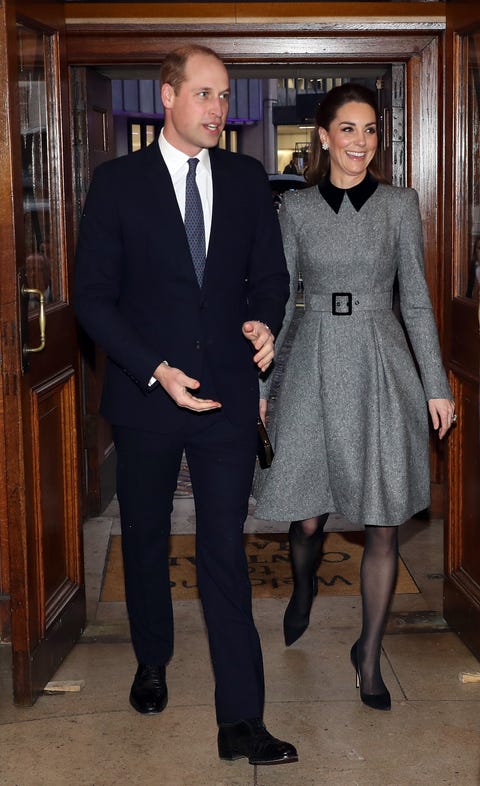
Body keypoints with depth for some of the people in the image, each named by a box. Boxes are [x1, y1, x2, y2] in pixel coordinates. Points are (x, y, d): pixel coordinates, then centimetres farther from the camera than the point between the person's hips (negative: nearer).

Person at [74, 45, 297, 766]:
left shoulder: (247, 179, 5)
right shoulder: (118, 182, -3)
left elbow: (270, 271, 12)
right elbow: (93, 296, -5)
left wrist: (264, 321, -11)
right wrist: (156, 371, -15)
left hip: (227, 394, 1)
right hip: (145, 396, 0)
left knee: (226, 553, -2)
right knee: (145, 540, 16)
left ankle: (242, 723, 1)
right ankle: (152, 660, 41)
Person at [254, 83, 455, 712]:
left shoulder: (399, 204, 2)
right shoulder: (296, 209, 4)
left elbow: (416, 300, 4)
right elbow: (279, 301, 7)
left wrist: (436, 385, 2)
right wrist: (258, 384, 6)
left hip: (382, 366, 0)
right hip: (315, 365, 1)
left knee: (383, 525, 1)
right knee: (307, 518, 5)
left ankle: (369, 654, 19)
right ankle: (303, 590, 42)